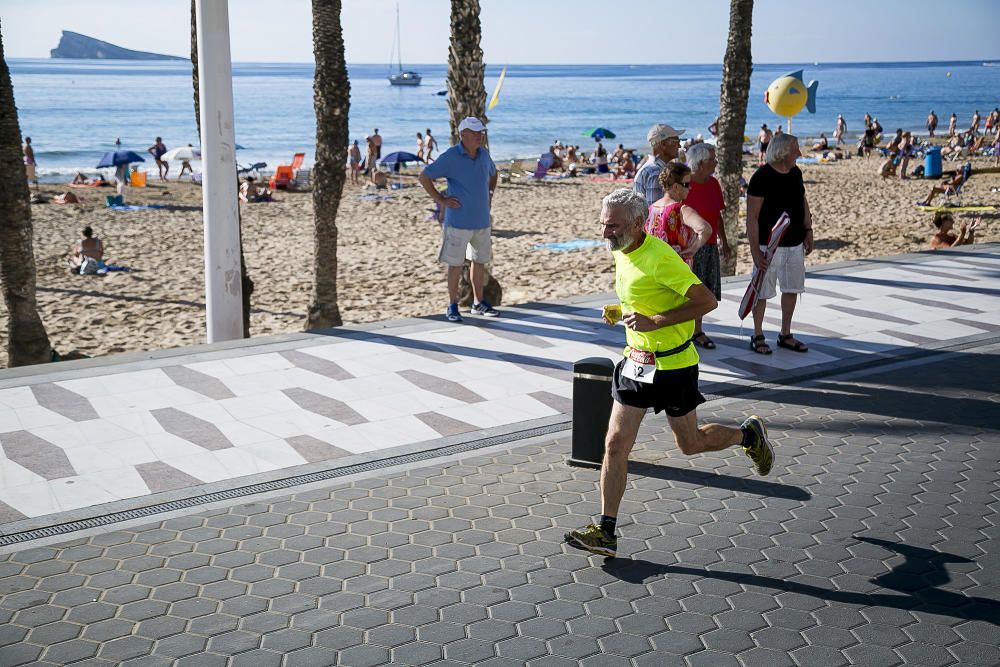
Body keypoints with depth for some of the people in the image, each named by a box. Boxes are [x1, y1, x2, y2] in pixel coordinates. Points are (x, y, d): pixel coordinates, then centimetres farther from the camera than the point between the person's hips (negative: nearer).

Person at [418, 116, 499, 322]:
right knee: (456, 264, 0)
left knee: (480, 261, 12)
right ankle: (452, 307, 9)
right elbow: (423, 177, -11)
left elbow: (493, 174, 29)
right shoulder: (450, 157, -12)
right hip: (459, 220, -6)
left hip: (482, 219, 6)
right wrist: (441, 199, -11)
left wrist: (489, 195, 15)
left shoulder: (484, 154, 7)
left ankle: (479, 303, 24)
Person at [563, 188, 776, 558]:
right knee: (615, 444, 1)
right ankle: (606, 531, 7)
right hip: (635, 361, 7)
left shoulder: (660, 257, -22)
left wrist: (654, 322, -27)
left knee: (690, 444, 11)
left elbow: (707, 301, -23)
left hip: (673, 365, -7)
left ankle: (749, 434, 40)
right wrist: (618, 311, 3)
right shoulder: (621, 254, 4)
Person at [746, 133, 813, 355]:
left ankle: (785, 335, 27)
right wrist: (755, 250, -19)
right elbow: (751, 217, -16)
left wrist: (808, 231, 13)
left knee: (792, 289, 13)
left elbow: (803, 201, 19)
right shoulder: (762, 177, -16)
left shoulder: (795, 173, 5)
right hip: (768, 245, -7)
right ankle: (757, 337, 17)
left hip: (795, 243, 7)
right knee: (763, 292, 3)